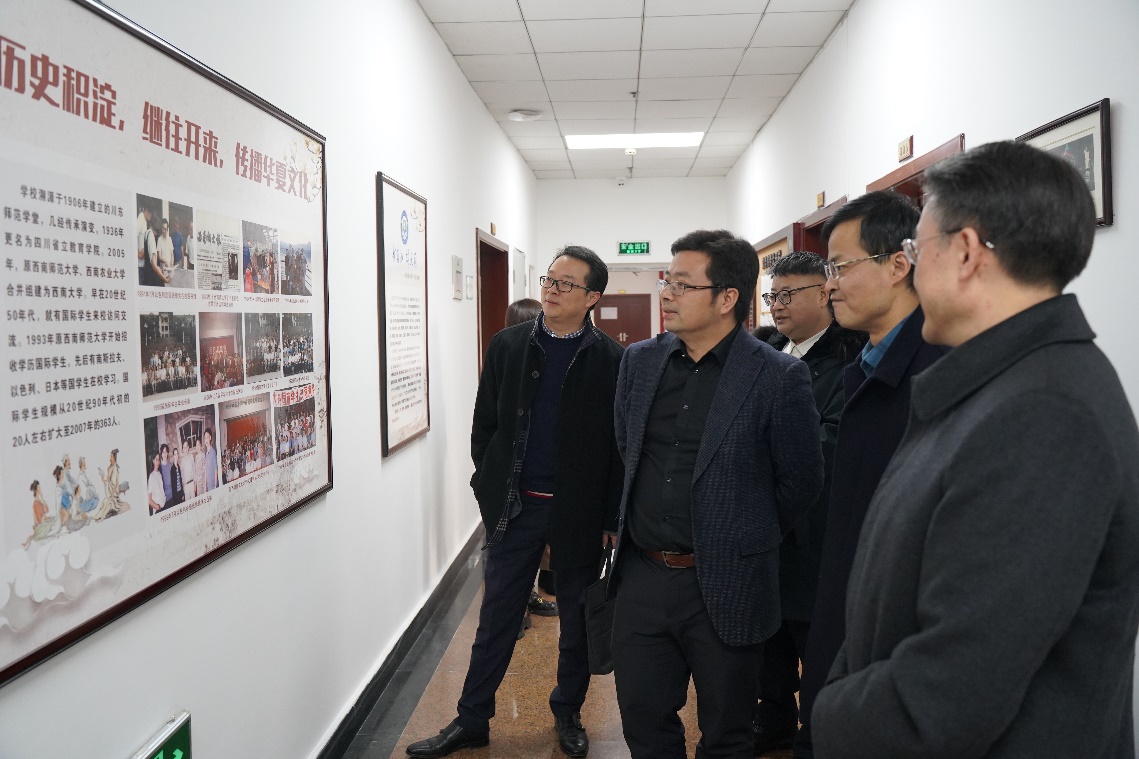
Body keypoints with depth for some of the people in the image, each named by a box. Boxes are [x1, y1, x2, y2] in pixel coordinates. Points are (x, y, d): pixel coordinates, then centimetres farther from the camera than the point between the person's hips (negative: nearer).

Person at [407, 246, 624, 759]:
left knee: (576, 620, 14)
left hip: (578, 512, -1)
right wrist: (491, 488, 3)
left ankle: (568, 713, 34)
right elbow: (484, 424, 7)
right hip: (514, 506, 2)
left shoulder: (610, 360, -7)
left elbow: (620, 443, -6)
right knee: (496, 618, 11)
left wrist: (611, 517, -7)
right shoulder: (508, 345, 2)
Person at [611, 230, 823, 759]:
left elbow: (801, 482, -5)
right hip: (642, 576, 5)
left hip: (724, 587, -4)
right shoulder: (639, 361, 3)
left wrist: (747, 538, 5)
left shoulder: (778, 377, -14)